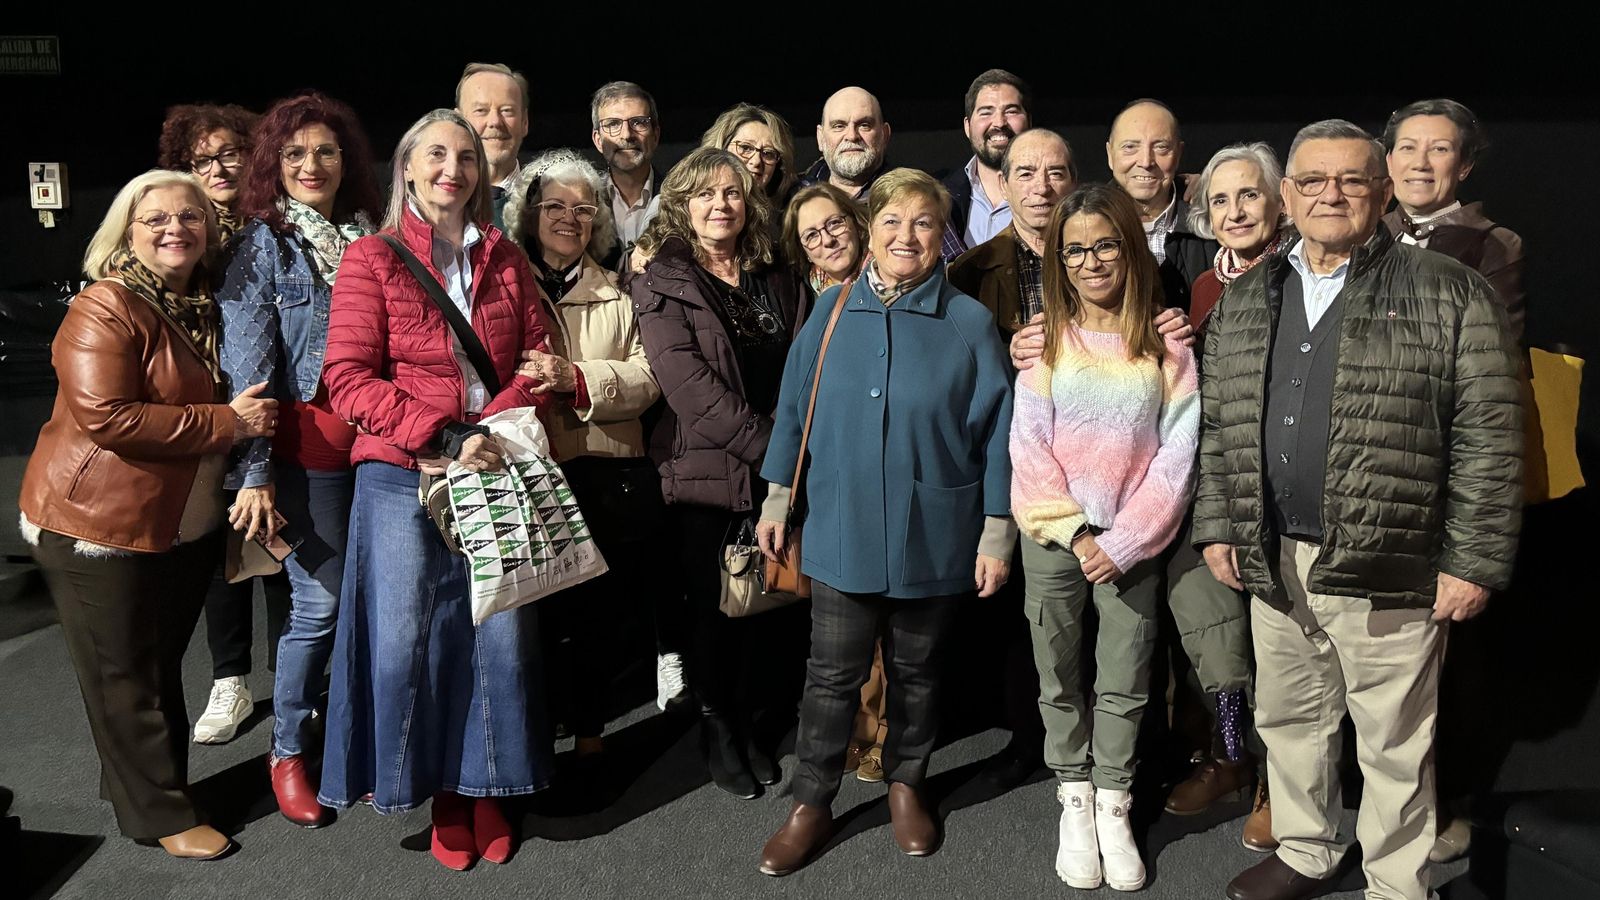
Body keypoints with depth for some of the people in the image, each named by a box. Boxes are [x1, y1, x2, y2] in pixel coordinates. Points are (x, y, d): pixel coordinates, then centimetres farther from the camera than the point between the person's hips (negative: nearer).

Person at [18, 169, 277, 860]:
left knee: (162, 665, 19)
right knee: (125, 677, 5)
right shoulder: (105, 309, -17)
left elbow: (237, 396, 25)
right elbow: (106, 417, -27)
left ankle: (137, 781, 37)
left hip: (187, 526, 8)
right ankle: (160, 815, 18)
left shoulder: (207, 305, 8)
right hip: (101, 524, -8)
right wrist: (227, 423, -25)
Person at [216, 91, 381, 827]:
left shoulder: (370, 237, 12)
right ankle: (288, 751, 19)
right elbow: (247, 369, -5)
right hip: (307, 447, -4)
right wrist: (254, 472, -11)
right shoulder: (261, 246, 0)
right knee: (320, 602, -1)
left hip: (376, 439, 4)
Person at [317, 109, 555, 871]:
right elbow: (348, 378, -7)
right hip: (401, 474, -2)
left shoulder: (505, 261, 11)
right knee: (401, 636, 0)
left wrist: (484, 436, -10)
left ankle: (483, 786, 23)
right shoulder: (371, 258, 1)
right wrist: (444, 440, -16)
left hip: (493, 471, 3)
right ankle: (433, 787, 21)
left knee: (502, 633, 4)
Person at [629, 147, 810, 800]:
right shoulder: (661, 282, -1)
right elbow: (688, 384, -12)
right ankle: (718, 732, 24)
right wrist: (764, 443, -17)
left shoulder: (779, 282, 13)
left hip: (778, 472, 4)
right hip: (704, 472, -3)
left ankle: (752, 723, 27)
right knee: (710, 605, 5)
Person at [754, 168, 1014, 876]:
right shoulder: (832, 310, 0)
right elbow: (794, 407, 5)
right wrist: (776, 501, 5)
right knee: (832, 675, 6)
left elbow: (995, 433, -4)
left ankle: (906, 784, 37)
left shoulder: (970, 323, -5)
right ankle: (811, 805, 22)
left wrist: (997, 533, -5)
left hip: (932, 537, 0)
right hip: (840, 531, 1)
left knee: (915, 670, 16)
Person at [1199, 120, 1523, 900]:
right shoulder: (1244, 300, 11)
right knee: (1288, 721, 18)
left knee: (1394, 745, 8)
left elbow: (1488, 438, -7)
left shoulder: (1447, 294, -4)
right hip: (1273, 564, 5)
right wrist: (1217, 526, 7)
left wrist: (1474, 562, -11)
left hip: (1388, 570, -4)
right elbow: (1215, 425, 14)